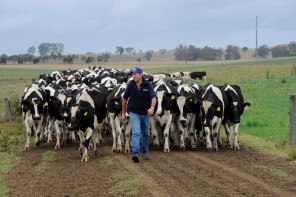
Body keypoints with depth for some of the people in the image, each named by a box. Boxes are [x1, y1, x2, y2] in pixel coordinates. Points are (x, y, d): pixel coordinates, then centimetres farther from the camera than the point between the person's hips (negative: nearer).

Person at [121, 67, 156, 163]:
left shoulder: (147, 85, -8)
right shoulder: (130, 85, -5)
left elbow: (153, 97, -18)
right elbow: (124, 99, 6)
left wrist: (152, 107, -37)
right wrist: (123, 113, 8)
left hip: (146, 113, 1)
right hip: (134, 113, -1)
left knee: (146, 133, 15)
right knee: (136, 133, -14)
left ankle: (145, 152, 33)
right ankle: (135, 154, -23)